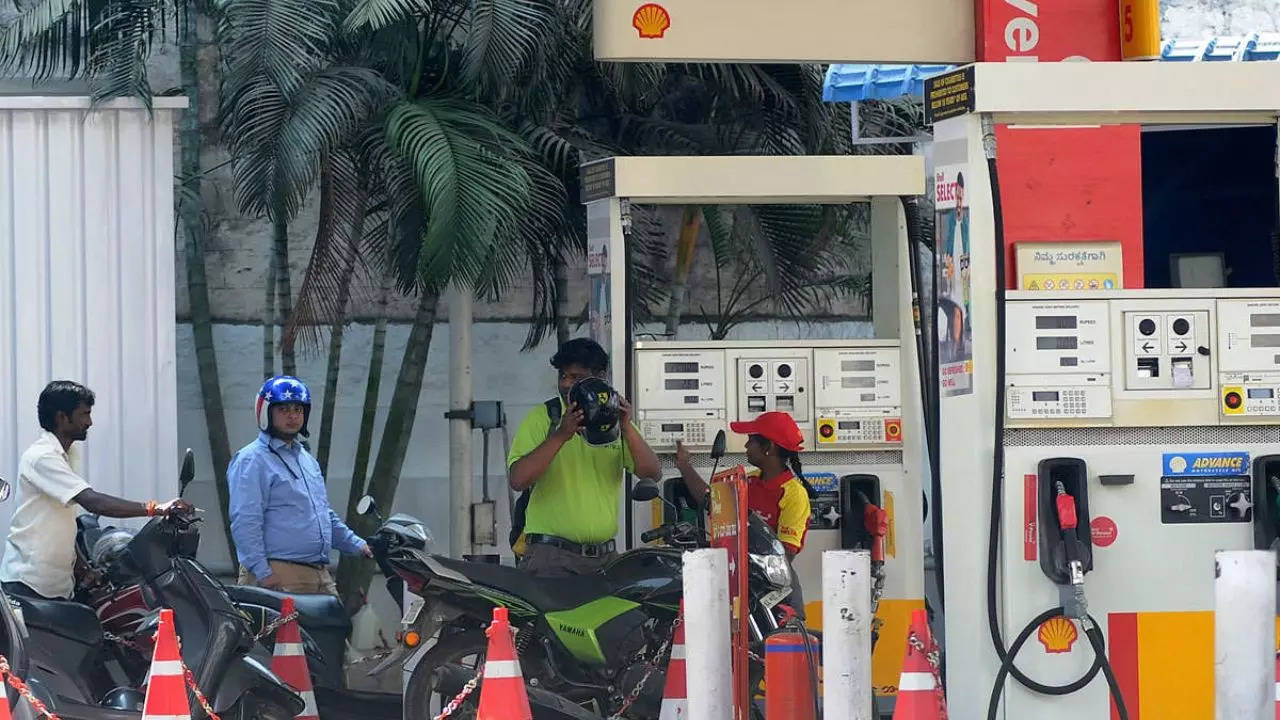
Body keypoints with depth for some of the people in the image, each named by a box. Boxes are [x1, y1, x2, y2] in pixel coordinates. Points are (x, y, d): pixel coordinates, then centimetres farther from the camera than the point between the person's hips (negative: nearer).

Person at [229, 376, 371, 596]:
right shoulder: (252, 460, -5)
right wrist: (262, 572, -19)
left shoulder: (308, 460, 24)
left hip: (320, 576, 9)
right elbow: (245, 521, -13)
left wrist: (356, 545, 27)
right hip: (279, 576, -9)